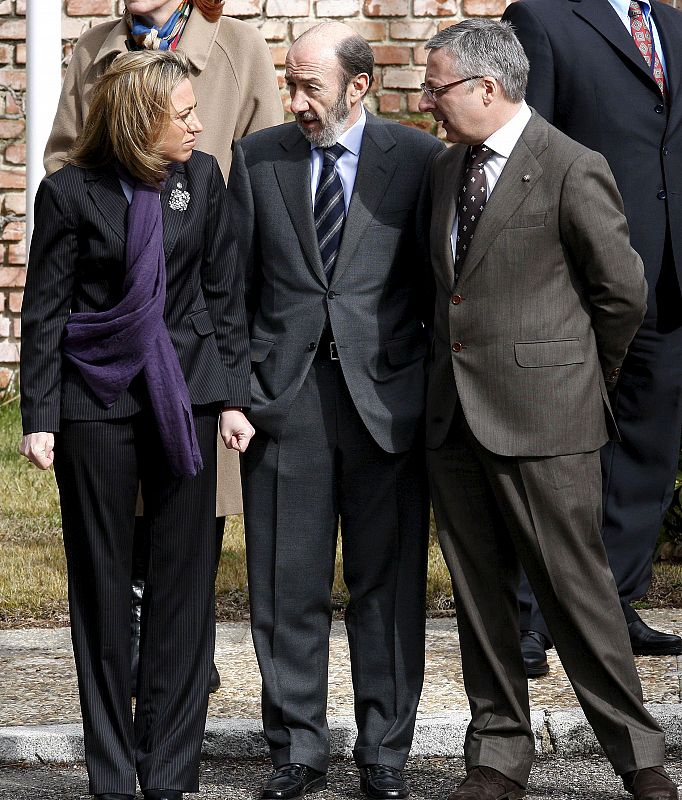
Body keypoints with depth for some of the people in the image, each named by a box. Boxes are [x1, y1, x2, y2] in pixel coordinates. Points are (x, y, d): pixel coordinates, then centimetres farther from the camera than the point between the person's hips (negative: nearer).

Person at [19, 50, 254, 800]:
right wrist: (38, 418, -6)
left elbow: (224, 291, 7)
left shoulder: (202, 178, 2)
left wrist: (234, 396, 3)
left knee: (184, 577, 3)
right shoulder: (70, 193, -6)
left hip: (184, 394, 3)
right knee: (101, 582, 5)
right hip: (96, 399, -2)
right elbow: (43, 311, -2)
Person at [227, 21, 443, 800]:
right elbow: (234, 281, 9)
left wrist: (438, 380, -1)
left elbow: (437, 278, 4)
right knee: (287, 586, 4)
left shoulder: (416, 157, 1)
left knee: (387, 582, 4)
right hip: (284, 390, 2)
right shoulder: (257, 158, 7)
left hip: (385, 390, -1)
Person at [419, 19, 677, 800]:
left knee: (574, 586, -4)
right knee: (478, 591, 10)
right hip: (455, 414, 7)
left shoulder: (571, 170, -10)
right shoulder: (446, 170, 13)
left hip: (541, 416, -7)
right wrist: (456, 363, 15)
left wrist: (578, 376, 5)